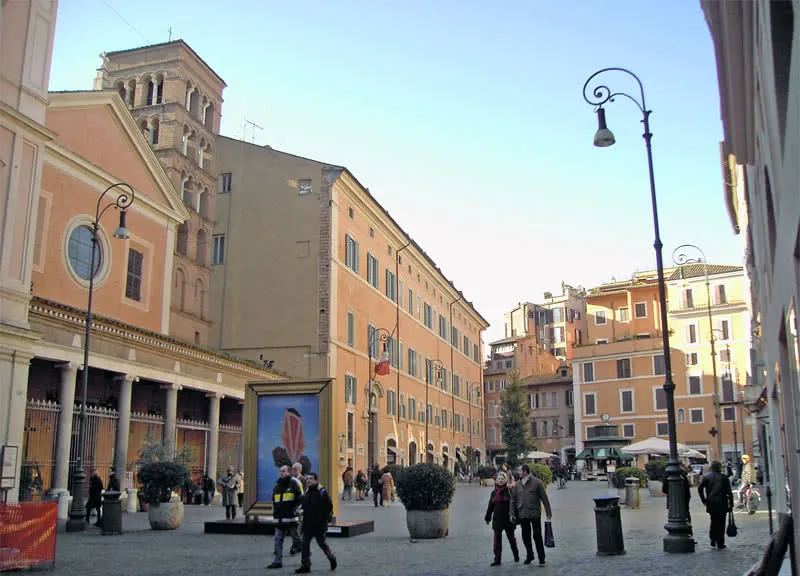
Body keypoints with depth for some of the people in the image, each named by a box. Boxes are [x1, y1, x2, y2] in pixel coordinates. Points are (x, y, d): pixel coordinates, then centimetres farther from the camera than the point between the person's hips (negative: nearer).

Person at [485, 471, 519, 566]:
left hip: (508, 519, -3)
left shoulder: (509, 491, -5)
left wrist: (513, 516, -16)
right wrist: (487, 518, 13)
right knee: (497, 540, 0)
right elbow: (490, 506, 12)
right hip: (497, 520, 3)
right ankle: (497, 559, 4)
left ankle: (516, 555, 31)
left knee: (511, 538, 12)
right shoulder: (494, 493, 7)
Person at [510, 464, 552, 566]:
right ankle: (529, 555, 26)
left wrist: (548, 512, -2)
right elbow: (513, 499, 10)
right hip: (522, 515, 4)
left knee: (537, 536, -2)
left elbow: (544, 498, -2)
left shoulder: (537, 482, -4)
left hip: (535, 514, -4)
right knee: (526, 537, 10)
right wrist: (512, 513, 3)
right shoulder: (517, 485, 7)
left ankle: (541, 557, 9)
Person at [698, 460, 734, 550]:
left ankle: (713, 542, 18)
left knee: (713, 522, 16)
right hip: (722, 504, -3)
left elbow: (700, 488, -7)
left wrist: (704, 500, 1)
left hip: (711, 504, 3)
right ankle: (720, 544, 5)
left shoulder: (706, 477, 1)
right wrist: (731, 504, 0)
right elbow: (729, 492, -6)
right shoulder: (724, 478, -5)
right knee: (721, 524, 4)